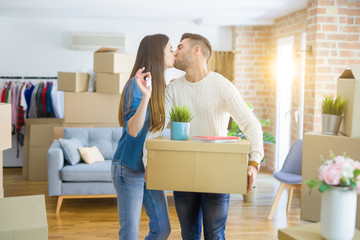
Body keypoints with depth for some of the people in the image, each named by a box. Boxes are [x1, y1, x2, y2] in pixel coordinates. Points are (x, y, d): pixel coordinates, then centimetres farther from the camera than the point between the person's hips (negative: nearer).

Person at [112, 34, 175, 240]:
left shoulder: (158, 85, 8)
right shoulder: (137, 84, -17)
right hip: (129, 168, -8)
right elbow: (132, 130, -26)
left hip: (150, 168, 8)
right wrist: (145, 96, -39)